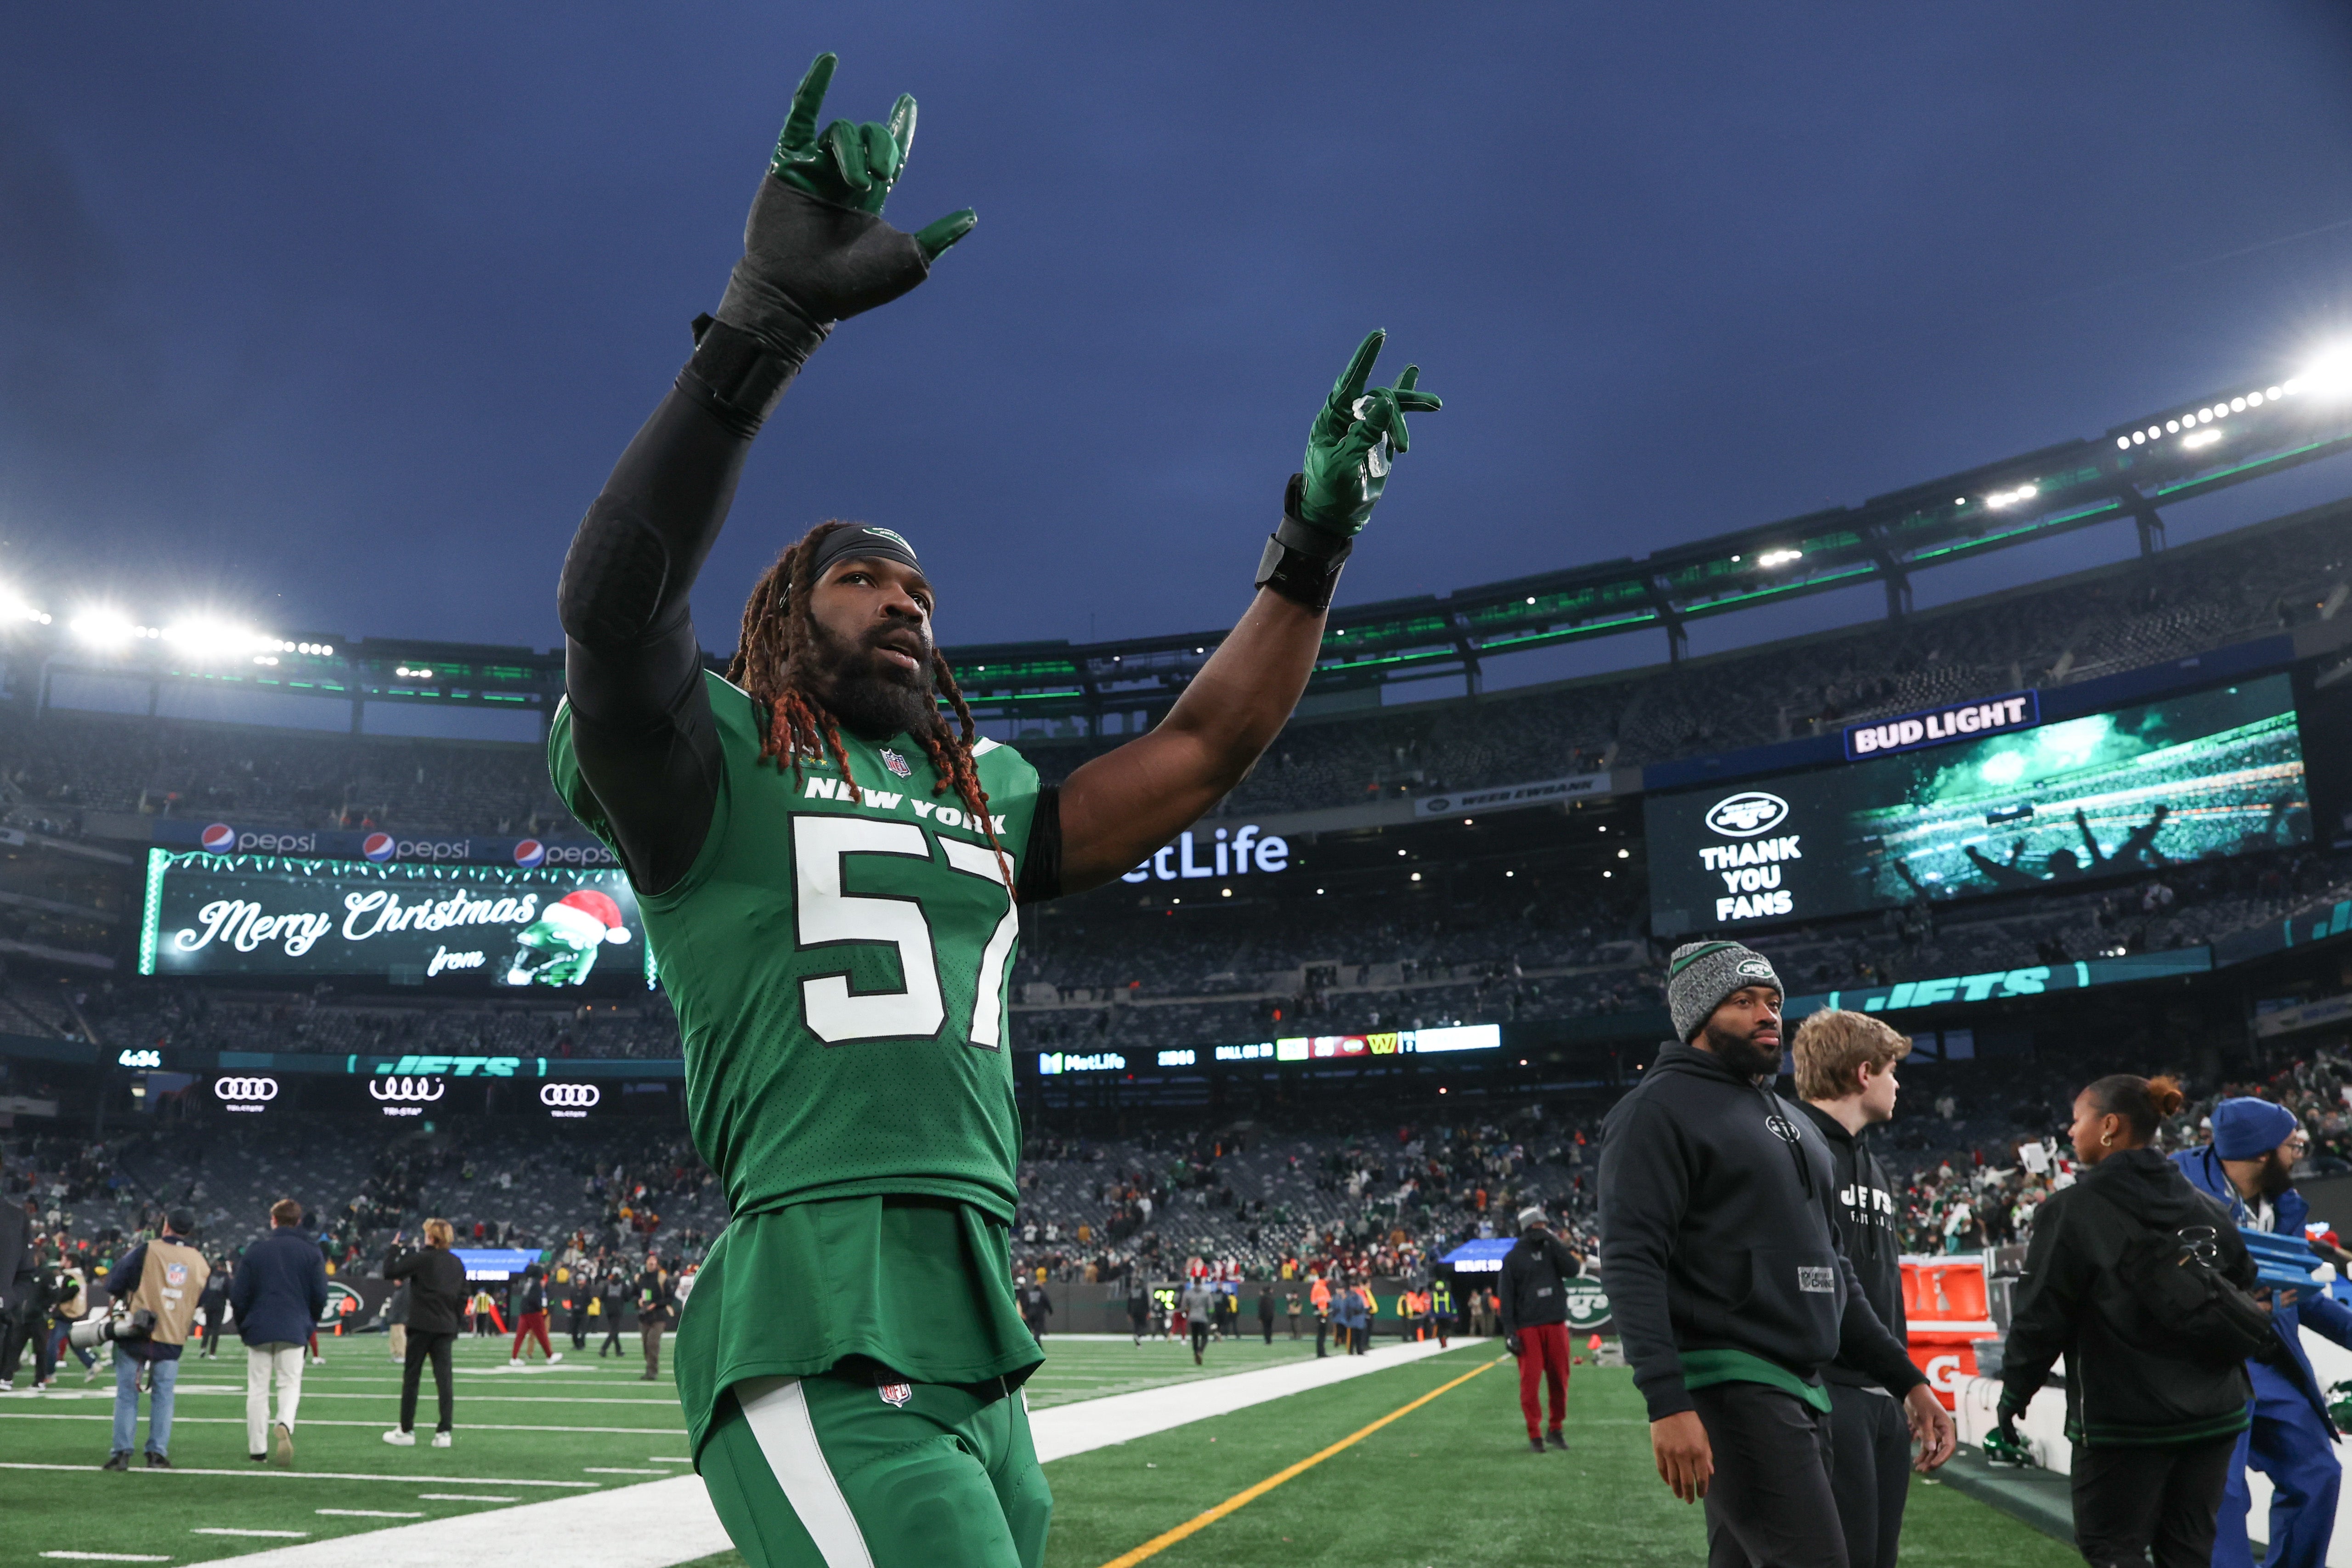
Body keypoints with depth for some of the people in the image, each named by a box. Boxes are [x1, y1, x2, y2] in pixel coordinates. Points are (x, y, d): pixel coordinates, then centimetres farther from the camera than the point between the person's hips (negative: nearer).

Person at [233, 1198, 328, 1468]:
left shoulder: (256, 1250, 2)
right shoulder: (312, 1252, 2)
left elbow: (239, 1296, 3)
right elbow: (320, 1296, 1)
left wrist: (242, 1326, 18)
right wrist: (310, 1323, 17)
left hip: (258, 1330, 0)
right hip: (294, 1330, 0)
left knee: (257, 1389, 9)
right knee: (290, 1384, 6)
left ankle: (257, 1449, 10)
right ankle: (285, 1424, -24)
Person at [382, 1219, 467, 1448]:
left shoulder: (422, 1258, -8)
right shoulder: (457, 1263, 9)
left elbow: (390, 1272, -7)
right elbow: (463, 1297, 11)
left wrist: (395, 1249, 7)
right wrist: (457, 1324, 17)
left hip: (422, 1326, -5)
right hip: (446, 1327, 5)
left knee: (411, 1377, 6)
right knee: (444, 1378, 3)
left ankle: (406, 1431, 9)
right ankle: (445, 1432, 0)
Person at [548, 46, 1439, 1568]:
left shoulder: (987, 800, 21)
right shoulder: (712, 771, 3)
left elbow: (1200, 751, 23)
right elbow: (614, 605, -16)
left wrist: (1312, 547, 18)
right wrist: (765, 326, -23)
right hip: (820, 1348, -7)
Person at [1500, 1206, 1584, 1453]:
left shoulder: (1553, 1249, 11)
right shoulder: (1513, 1258, 2)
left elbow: (1573, 1270, -7)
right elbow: (1507, 1297, -1)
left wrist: (1554, 1242, -10)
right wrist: (1509, 1332, -8)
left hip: (1556, 1324, 3)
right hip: (1528, 1328, -3)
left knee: (1560, 1379, 5)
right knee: (1530, 1381, -5)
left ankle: (1556, 1429, 21)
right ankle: (1534, 1435, 3)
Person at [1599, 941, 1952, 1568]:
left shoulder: (1794, 1123, 21)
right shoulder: (1661, 1109, -7)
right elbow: (1632, 1263, -16)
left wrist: (1907, 1380, 18)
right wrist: (1668, 1402, -25)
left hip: (1805, 1393, 9)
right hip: (1729, 1391, -9)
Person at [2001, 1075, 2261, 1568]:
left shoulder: (2071, 1211, -12)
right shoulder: (2207, 1210, 6)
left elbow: (2041, 1317, -12)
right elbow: (2248, 1305, 10)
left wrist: (2014, 1394, 1)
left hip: (2123, 1421, -6)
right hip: (2213, 1417, 6)